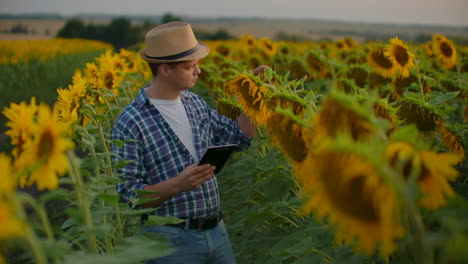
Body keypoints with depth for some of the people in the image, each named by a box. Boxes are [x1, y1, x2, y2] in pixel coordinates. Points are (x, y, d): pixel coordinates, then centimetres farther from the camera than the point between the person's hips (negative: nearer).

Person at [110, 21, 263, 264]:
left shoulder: (194, 103, 7)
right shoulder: (130, 123, -15)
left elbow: (239, 139, 15)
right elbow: (128, 195, -15)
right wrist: (177, 184, -30)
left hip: (217, 231, 6)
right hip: (171, 240, -6)